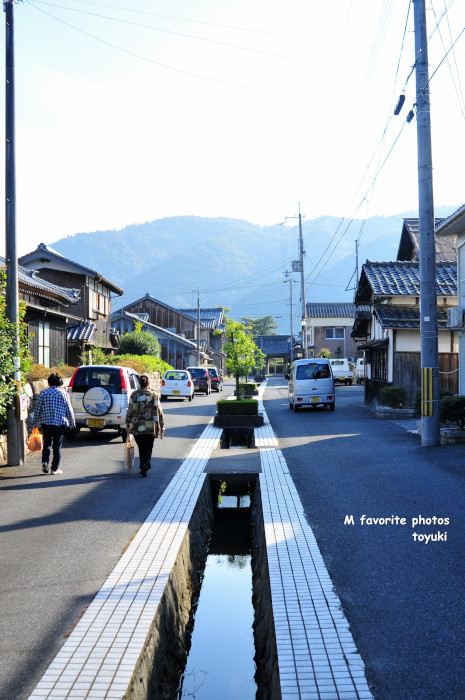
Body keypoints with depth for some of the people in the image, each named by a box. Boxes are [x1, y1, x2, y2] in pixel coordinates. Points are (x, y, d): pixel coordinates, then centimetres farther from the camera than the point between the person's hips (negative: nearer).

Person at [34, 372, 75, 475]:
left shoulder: (43, 393, 2)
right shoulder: (63, 393, -2)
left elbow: (38, 409, 4)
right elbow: (69, 410, 0)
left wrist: (36, 423, 12)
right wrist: (72, 423, 11)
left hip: (46, 423, 1)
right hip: (60, 423, -1)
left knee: (47, 444, 16)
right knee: (57, 447, 7)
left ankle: (45, 462, -5)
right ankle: (55, 468, 8)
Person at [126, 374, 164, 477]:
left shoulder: (134, 395, -1)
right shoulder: (154, 395, -3)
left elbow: (129, 411, 0)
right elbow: (159, 412, -1)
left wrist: (128, 425, 9)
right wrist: (162, 425, 7)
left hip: (137, 427, 1)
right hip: (150, 428, -1)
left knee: (141, 448, 14)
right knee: (148, 448, 3)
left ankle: (143, 466, 17)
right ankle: (145, 465, -18)